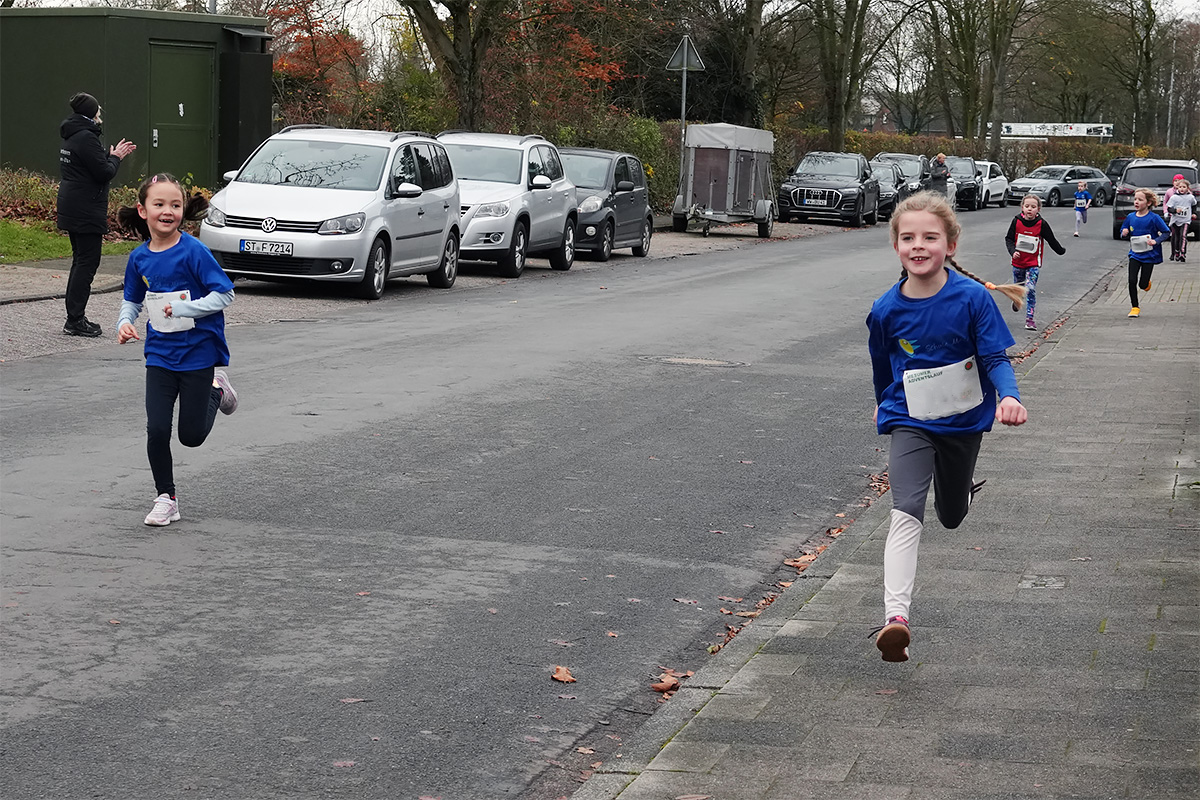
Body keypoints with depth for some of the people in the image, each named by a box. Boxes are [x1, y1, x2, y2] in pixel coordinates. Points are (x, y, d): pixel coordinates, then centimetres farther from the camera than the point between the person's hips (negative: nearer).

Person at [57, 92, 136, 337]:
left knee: (81, 261, 16)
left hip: (72, 210, 10)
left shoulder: (71, 136, 15)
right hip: (87, 211, -10)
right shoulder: (86, 138, -17)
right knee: (87, 262, -7)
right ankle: (75, 320, -8)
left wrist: (113, 155, 16)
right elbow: (103, 172, -19)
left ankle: (75, 317, 18)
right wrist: (115, 158, -1)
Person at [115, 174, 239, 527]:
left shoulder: (193, 252, -16)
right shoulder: (139, 258, -1)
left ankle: (215, 390, 34)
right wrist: (125, 323, -7)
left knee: (191, 435, 4)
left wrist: (185, 308, -24)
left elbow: (225, 294, -15)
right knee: (157, 430, -3)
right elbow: (132, 301, 13)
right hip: (160, 354, 4)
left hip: (198, 352, -4)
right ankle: (166, 499, 16)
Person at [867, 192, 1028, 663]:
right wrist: (884, 404, 25)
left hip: (964, 420, 1)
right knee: (906, 514, -20)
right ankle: (896, 617, -31)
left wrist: (1009, 396, -33)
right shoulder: (886, 310, -11)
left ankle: (958, 487, 59)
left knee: (951, 517, 19)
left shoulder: (973, 298, -16)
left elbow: (995, 357, -14)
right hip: (911, 423, -1)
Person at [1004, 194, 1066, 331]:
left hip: (1033, 264, -3)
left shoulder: (1042, 224, -12)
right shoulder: (1016, 221, -8)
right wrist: (1013, 252, -17)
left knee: (1030, 289, -13)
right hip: (1018, 262, 3)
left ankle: (1029, 319, -10)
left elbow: (1051, 240, 2)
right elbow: (1009, 238, -1)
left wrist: (1061, 251, 14)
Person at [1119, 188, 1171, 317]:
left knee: (1143, 284, 1)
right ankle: (1135, 307, 6)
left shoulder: (1154, 218, -12)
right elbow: (1124, 234, 11)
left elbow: (1166, 232, -7)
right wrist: (1124, 234, -13)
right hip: (1135, 254, 3)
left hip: (1149, 255, -3)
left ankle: (1147, 283, 39)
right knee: (1132, 281, -9)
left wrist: (1156, 241, -22)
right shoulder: (1130, 217, 0)